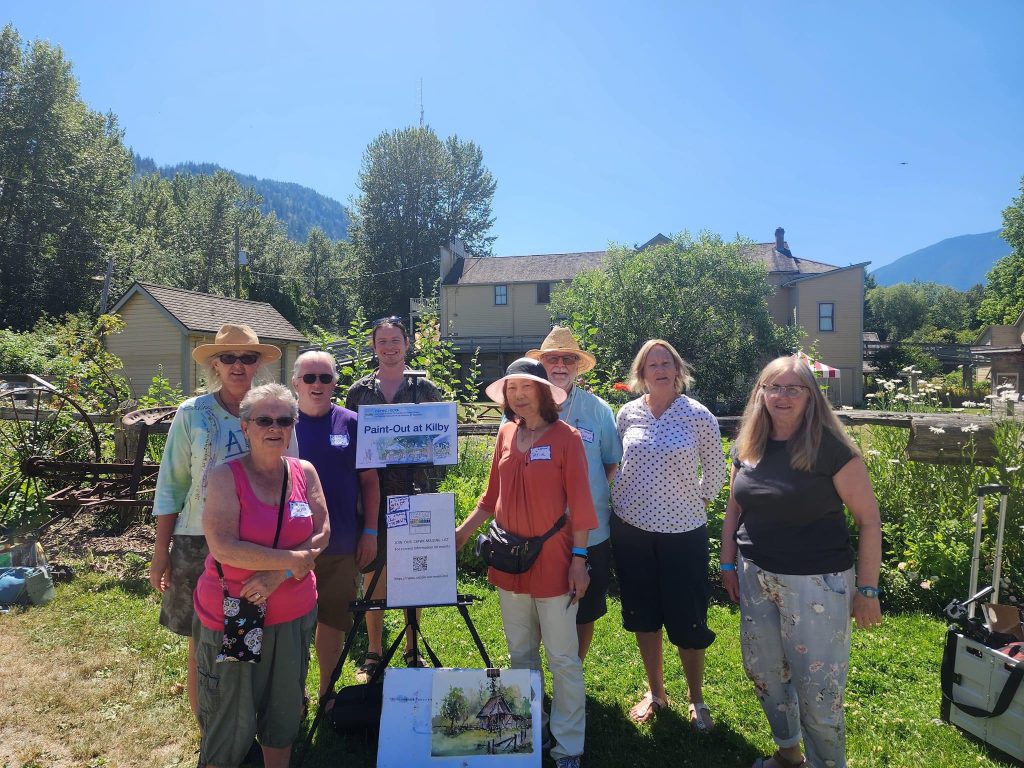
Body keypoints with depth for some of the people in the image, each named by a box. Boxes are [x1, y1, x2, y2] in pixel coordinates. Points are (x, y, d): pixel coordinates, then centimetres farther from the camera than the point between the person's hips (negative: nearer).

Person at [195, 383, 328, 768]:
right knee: (230, 717, 7)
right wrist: (292, 560, -18)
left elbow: (322, 534, -3)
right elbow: (223, 548, -21)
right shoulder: (226, 476, -11)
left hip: (293, 612, 4)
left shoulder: (304, 472, 0)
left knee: (284, 708, 18)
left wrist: (277, 574, -17)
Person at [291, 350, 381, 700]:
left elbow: (369, 480, 4)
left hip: (342, 544, 1)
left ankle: (327, 694, 31)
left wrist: (369, 532, 0)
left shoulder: (351, 424, 1)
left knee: (333, 621, 13)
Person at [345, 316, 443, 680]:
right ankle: (373, 653, 21)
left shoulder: (425, 389, 4)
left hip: (416, 492, 0)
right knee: (375, 572, 6)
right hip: (373, 491, 0)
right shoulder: (359, 391, 6)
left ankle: (412, 651, 24)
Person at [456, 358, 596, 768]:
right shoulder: (506, 434, 5)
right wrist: (462, 532, 8)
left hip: (553, 561, -5)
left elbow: (579, 501, -9)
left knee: (563, 659, 4)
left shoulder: (565, 436, -9)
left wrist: (579, 558, -12)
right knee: (520, 654, 17)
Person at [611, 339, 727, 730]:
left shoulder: (698, 416, -7)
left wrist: (700, 502, 3)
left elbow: (715, 470, 4)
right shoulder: (627, 413, 0)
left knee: (687, 620, 3)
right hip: (631, 527, 3)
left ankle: (696, 699, 27)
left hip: (683, 531, -2)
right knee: (642, 614, 13)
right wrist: (618, 499, 8)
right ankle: (655, 692, 33)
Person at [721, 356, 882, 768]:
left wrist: (867, 590, -9)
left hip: (817, 583, -5)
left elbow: (869, 520, -10)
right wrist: (728, 565, 14)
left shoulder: (830, 448, -13)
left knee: (817, 690, 4)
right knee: (763, 672, 19)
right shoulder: (746, 448, 2)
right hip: (756, 578, 6)